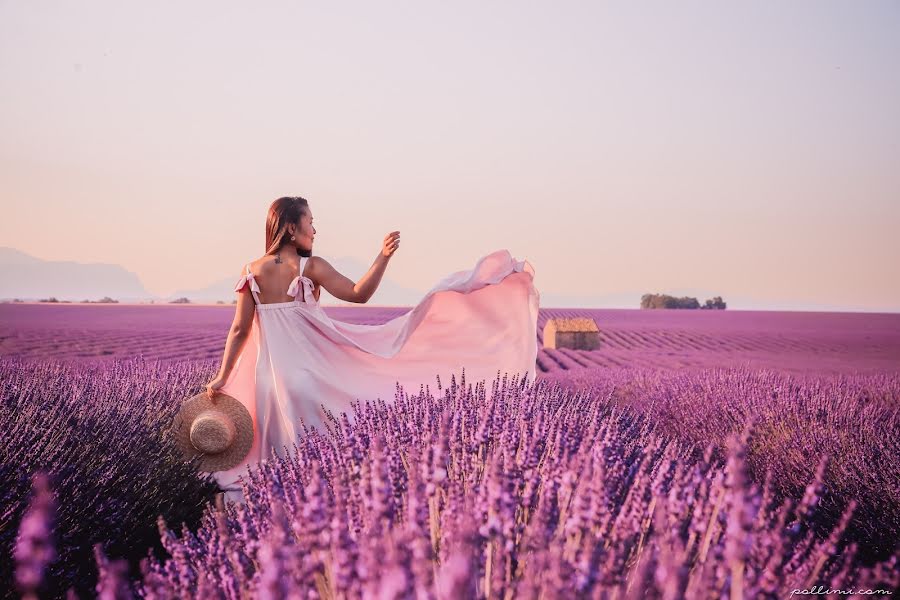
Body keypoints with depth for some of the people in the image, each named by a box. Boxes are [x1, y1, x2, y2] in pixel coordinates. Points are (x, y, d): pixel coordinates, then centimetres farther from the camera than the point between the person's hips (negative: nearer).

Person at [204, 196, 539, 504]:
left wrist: (222, 377, 7)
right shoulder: (310, 267, -8)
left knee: (284, 454, 13)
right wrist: (383, 257, -16)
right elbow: (358, 294, -13)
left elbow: (240, 330, 1)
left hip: (270, 375, 4)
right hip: (310, 373, -4)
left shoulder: (251, 272, 2)